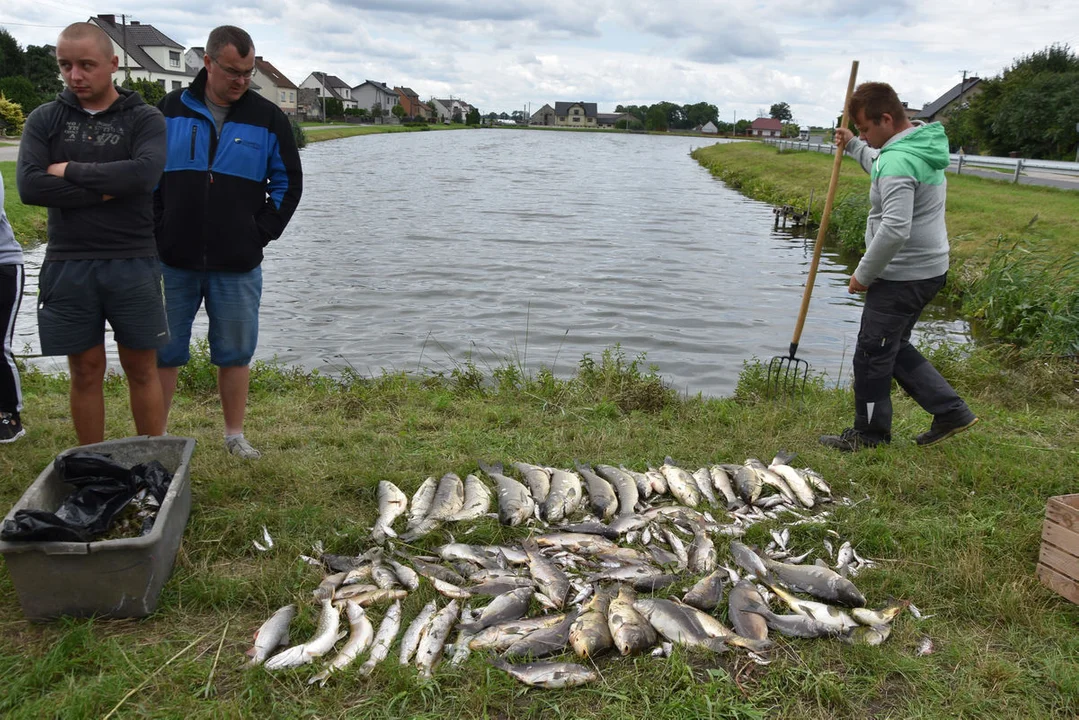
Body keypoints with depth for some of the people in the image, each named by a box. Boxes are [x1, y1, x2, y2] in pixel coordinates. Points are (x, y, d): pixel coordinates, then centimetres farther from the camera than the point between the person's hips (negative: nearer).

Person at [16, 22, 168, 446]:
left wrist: (71, 170, -9)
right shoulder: (44, 119, 7)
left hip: (132, 264, -1)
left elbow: (144, 173, -18)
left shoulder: (144, 119, 2)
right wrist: (104, 190, -11)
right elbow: (29, 186, -7)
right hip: (67, 265, 2)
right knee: (86, 371, 8)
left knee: (142, 369, 5)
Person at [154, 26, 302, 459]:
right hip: (173, 260, 1)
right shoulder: (171, 111, 5)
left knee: (235, 354, 7)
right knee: (162, 352, 7)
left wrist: (263, 232, -1)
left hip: (238, 264, 0)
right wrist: (157, 232, 1)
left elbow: (288, 182, 7)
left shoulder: (267, 118, 3)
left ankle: (235, 435, 21)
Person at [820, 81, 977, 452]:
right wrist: (853, 145, 30)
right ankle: (951, 411, 22)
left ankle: (870, 435, 15)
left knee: (872, 353, 2)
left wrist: (863, 274, -20)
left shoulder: (898, 161, -23)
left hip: (902, 277, -10)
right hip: (928, 269, 10)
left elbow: (895, 230, -31)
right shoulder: (921, 143, 10)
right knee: (894, 347, 20)